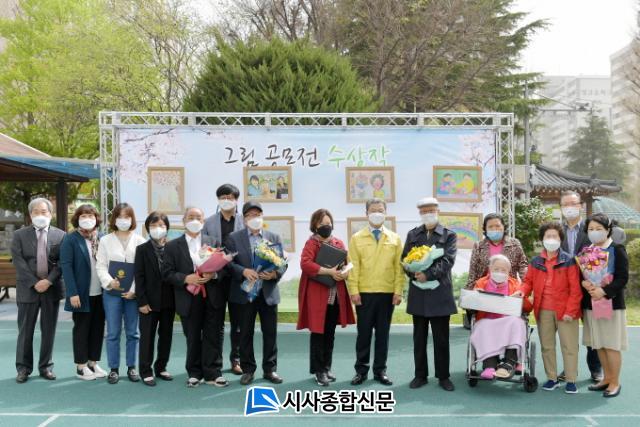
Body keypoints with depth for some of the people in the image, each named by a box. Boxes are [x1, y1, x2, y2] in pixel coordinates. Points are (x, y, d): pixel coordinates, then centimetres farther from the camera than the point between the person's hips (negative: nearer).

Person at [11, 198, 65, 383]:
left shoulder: (60, 235, 4)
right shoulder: (20, 235, 3)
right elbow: (18, 262, -5)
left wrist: (48, 281, -13)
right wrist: (34, 283, -13)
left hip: (52, 288, 1)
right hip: (28, 289, -1)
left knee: (49, 330, 7)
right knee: (25, 331, 4)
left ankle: (46, 366, 17)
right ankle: (23, 368, 14)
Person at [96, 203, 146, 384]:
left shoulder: (139, 241, 3)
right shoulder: (105, 240, 7)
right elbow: (100, 266, 2)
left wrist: (135, 290, -10)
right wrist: (109, 282, -15)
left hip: (133, 292, 0)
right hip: (111, 292, 0)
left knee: (132, 332, 6)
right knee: (113, 333, 3)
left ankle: (131, 367, 16)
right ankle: (113, 369, 11)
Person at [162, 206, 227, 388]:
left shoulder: (213, 242, 10)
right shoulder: (172, 246, 4)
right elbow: (167, 273, -1)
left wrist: (213, 274, -13)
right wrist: (186, 278, -16)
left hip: (212, 298, 1)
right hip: (189, 300, -1)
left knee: (213, 337, 2)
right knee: (193, 338, 8)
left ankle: (213, 373, 10)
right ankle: (194, 373, 20)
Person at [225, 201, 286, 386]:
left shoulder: (274, 237, 9)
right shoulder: (233, 238, 4)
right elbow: (228, 262, -3)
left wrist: (275, 274, -15)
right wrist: (243, 271, -20)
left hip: (269, 292, 2)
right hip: (244, 292, -1)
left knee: (270, 333, 6)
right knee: (246, 333, 6)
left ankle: (270, 369, 17)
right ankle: (247, 369, 16)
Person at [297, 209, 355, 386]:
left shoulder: (339, 243, 11)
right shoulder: (312, 243, -7)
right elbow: (305, 264, -22)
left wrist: (344, 273, -9)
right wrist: (329, 271, -25)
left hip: (335, 296, 6)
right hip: (317, 295, -5)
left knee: (330, 334, 12)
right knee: (318, 333, 0)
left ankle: (327, 368, 23)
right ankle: (318, 370, 9)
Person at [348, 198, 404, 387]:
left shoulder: (395, 239, 7)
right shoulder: (357, 238, 4)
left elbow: (399, 267, 3)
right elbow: (353, 266, 0)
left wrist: (398, 291, -4)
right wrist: (354, 291, -8)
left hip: (387, 293, 1)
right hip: (364, 293, -1)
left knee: (383, 333, 7)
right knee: (364, 333, 4)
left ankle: (380, 370, 16)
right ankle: (361, 370, 14)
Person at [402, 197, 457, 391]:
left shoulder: (449, 235, 3)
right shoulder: (412, 235, 13)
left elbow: (448, 261, -8)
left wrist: (428, 275, -18)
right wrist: (415, 274, -12)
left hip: (440, 293, -3)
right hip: (418, 293, 3)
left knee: (441, 338, 3)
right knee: (419, 337, 8)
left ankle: (443, 376, 13)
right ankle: (420, 375, 17)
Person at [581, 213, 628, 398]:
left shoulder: (617, 250, -5)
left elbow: (623, 278, -11)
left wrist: (604, 291, -22)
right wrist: (584, 283, -11)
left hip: (611, 302, -5)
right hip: (591, 303, 5)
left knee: (611, 344, -2)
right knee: (598, 344, 10)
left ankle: (615, 382, 9)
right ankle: (607, 378, 24)